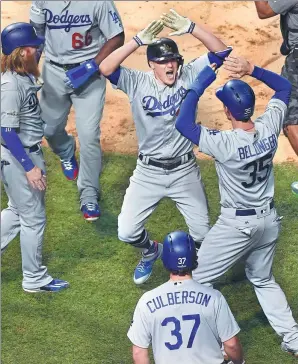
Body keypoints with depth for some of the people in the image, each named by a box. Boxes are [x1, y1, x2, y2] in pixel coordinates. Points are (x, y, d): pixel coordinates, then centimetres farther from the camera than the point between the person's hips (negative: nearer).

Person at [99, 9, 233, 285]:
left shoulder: (189, 76, -9)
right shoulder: (137, 83, -13)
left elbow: (221, 51, -18)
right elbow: (105, 68, -29)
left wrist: (190, 28, -31)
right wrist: (138, 40, -36)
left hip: (185, 171, 1)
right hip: (148, 172, 0)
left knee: (203, 234, 6)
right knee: (127, 233, 0)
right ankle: (150, 251, 36)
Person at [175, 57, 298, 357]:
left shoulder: (224, 143, -28)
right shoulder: (270, 127, -12)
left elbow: (183, 124, -24)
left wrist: (199, 85, -20)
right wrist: (251, 70, -7)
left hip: (236, 224, -6)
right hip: (269, 219, 6)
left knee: (198, 281, 10)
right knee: (263, 279, 26)